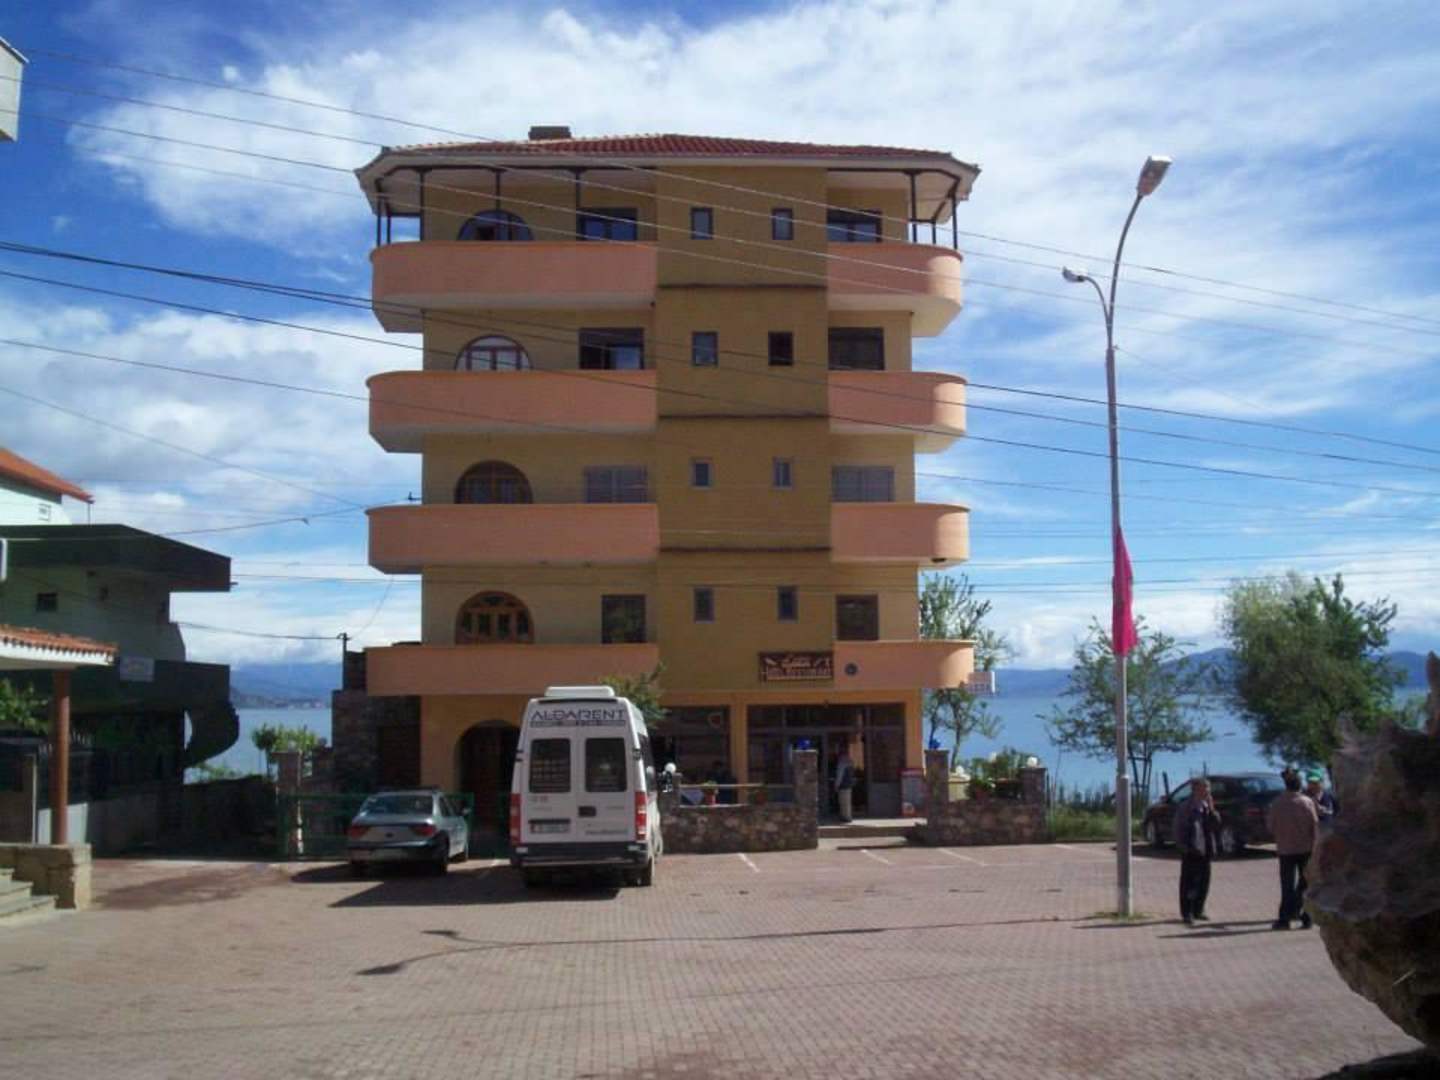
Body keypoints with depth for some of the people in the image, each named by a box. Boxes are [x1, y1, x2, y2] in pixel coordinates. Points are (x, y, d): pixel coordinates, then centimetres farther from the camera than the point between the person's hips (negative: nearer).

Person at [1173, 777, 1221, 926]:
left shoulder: (1208, 807, 12)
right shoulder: (1186, 808, -9)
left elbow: (1216, 825, 4)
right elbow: (1179, 830, -9)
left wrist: (1211, 810, -7)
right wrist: (1183, 847, -13)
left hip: (1205, 850, 7)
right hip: (1191, 851, -6)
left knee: (1204, 881, 11)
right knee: (1189, 883, -2)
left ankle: (1198, 910, 23)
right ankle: (1187, 913, 4)